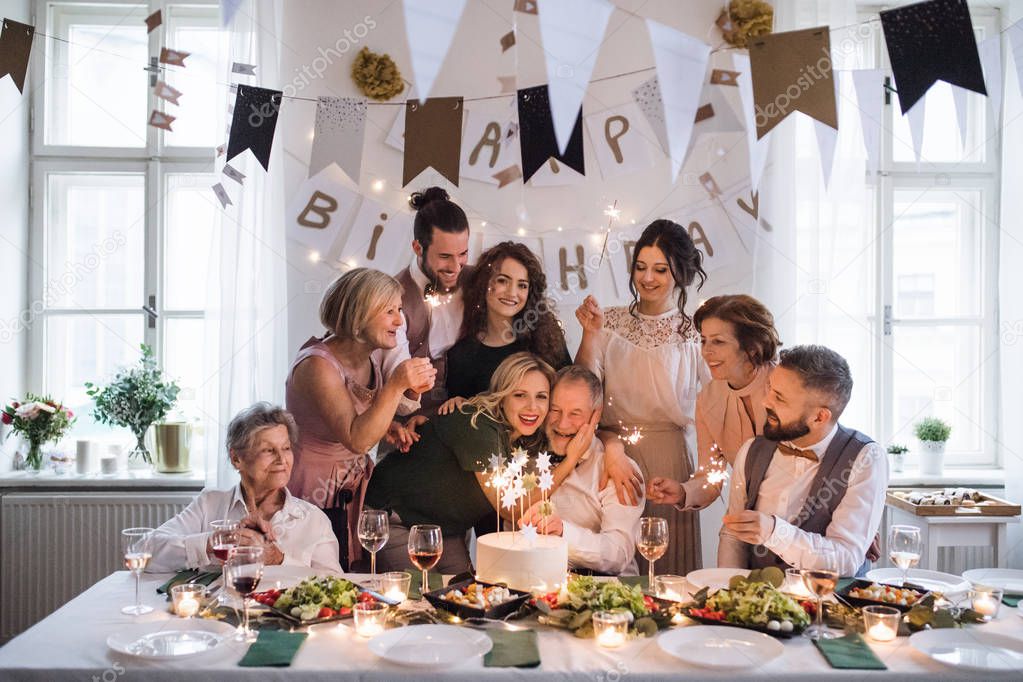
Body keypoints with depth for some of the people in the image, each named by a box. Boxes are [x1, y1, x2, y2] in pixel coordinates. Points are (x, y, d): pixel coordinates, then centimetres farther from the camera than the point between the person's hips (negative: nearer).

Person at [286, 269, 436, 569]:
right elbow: (357, 440, -32)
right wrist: (396, 386, -39)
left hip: (357, 483, 7)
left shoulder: (370, 356, 0)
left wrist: (388, 426, -3)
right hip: (316, 489, -7)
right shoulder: (317, 365, -23)